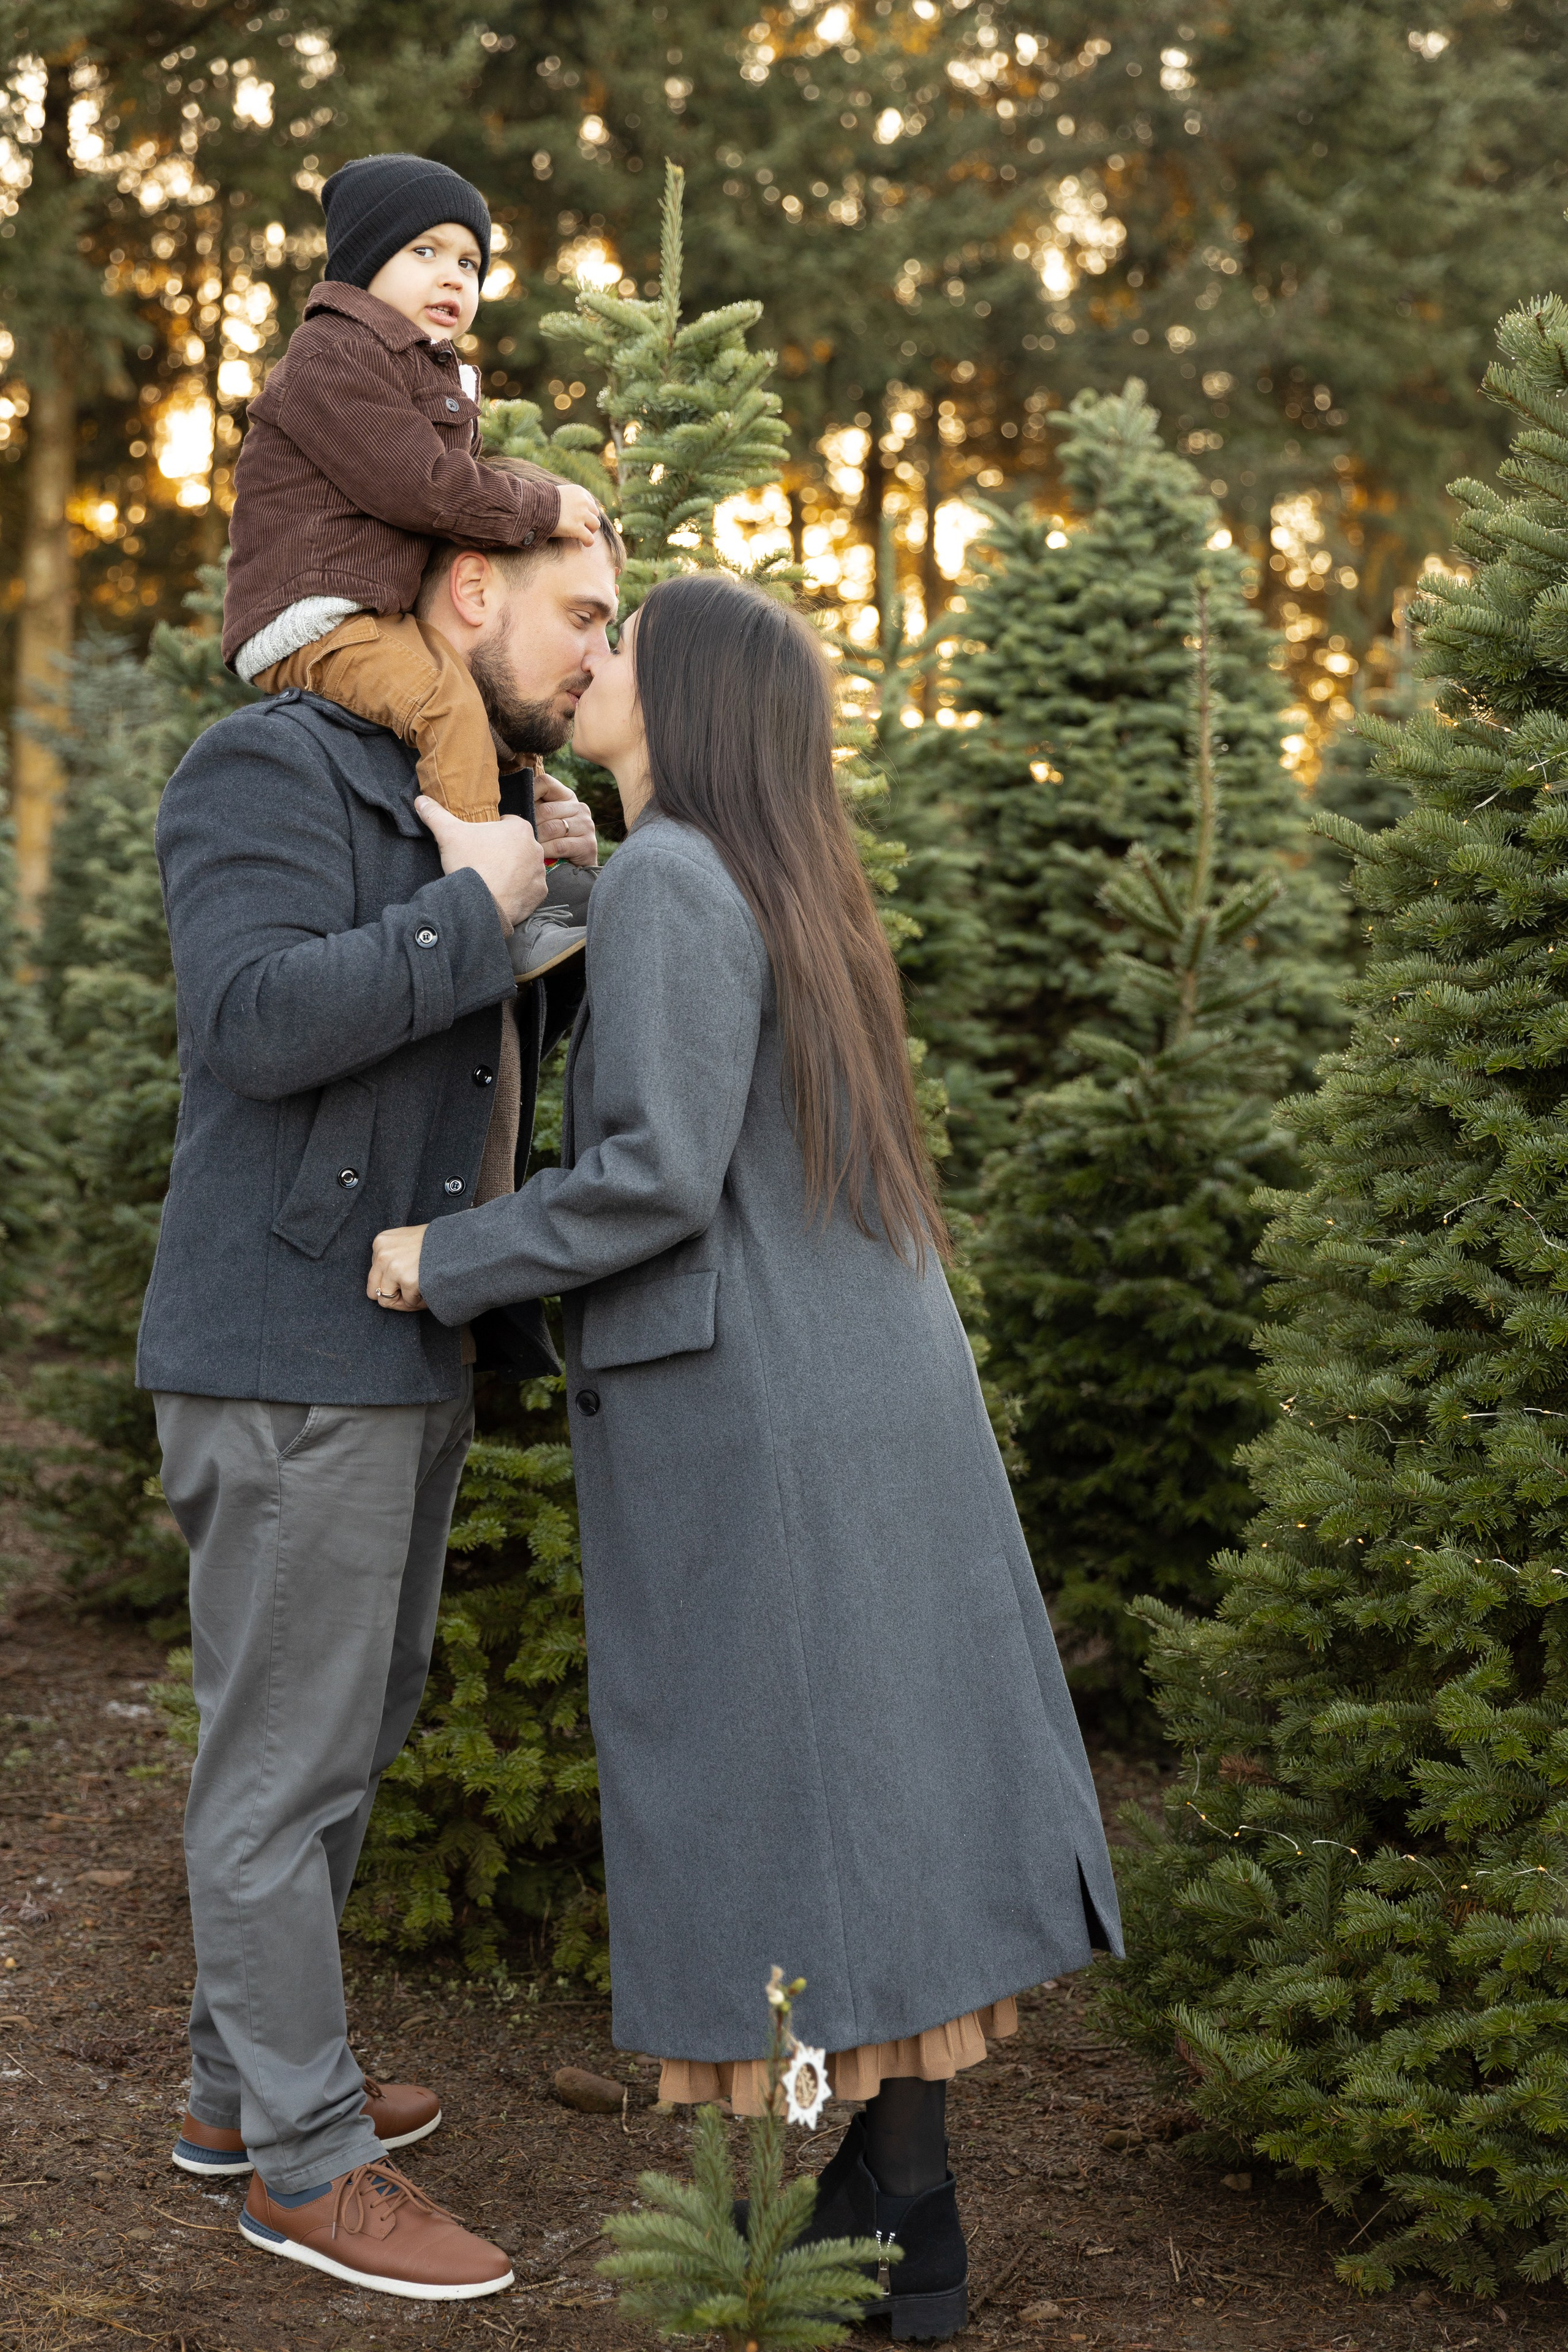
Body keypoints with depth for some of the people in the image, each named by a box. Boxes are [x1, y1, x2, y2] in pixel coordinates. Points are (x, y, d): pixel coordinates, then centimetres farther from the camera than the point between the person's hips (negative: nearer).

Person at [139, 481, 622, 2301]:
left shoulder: (446, 807, 16)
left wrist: (572, 889, 5)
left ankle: (244, 2084, 32)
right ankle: (308, 2165, 12)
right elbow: (255, 1022, -26)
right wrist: (479, 907, -18)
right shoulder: (267, 768, -12)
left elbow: (536, 1044, 21)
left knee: (342, 1730, 18)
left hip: (410, 1351, 10)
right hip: (287, 1354, -10)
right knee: (286, 1759, 0)